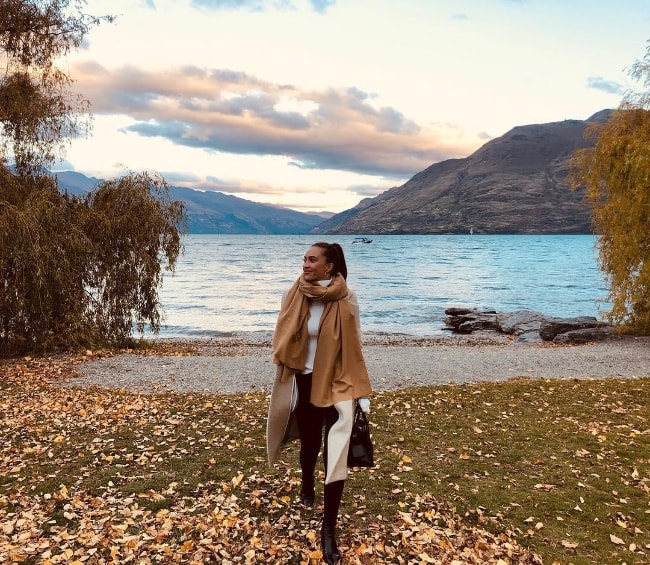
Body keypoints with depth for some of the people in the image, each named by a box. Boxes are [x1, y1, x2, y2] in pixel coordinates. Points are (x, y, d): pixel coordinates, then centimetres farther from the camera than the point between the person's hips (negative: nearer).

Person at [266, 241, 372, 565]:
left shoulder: (345, 300, -12)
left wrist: (362, 394, -10)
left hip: (335, 383, -3)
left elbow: (353, 347, -8)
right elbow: (283, 339, 3)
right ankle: (307, 484, 54)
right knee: (310, 441, 21)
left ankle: (328, 529, 4)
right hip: (303, 381, 3)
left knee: (336, 455, -7)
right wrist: (284, 377, 2)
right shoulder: (294, 296, -5)